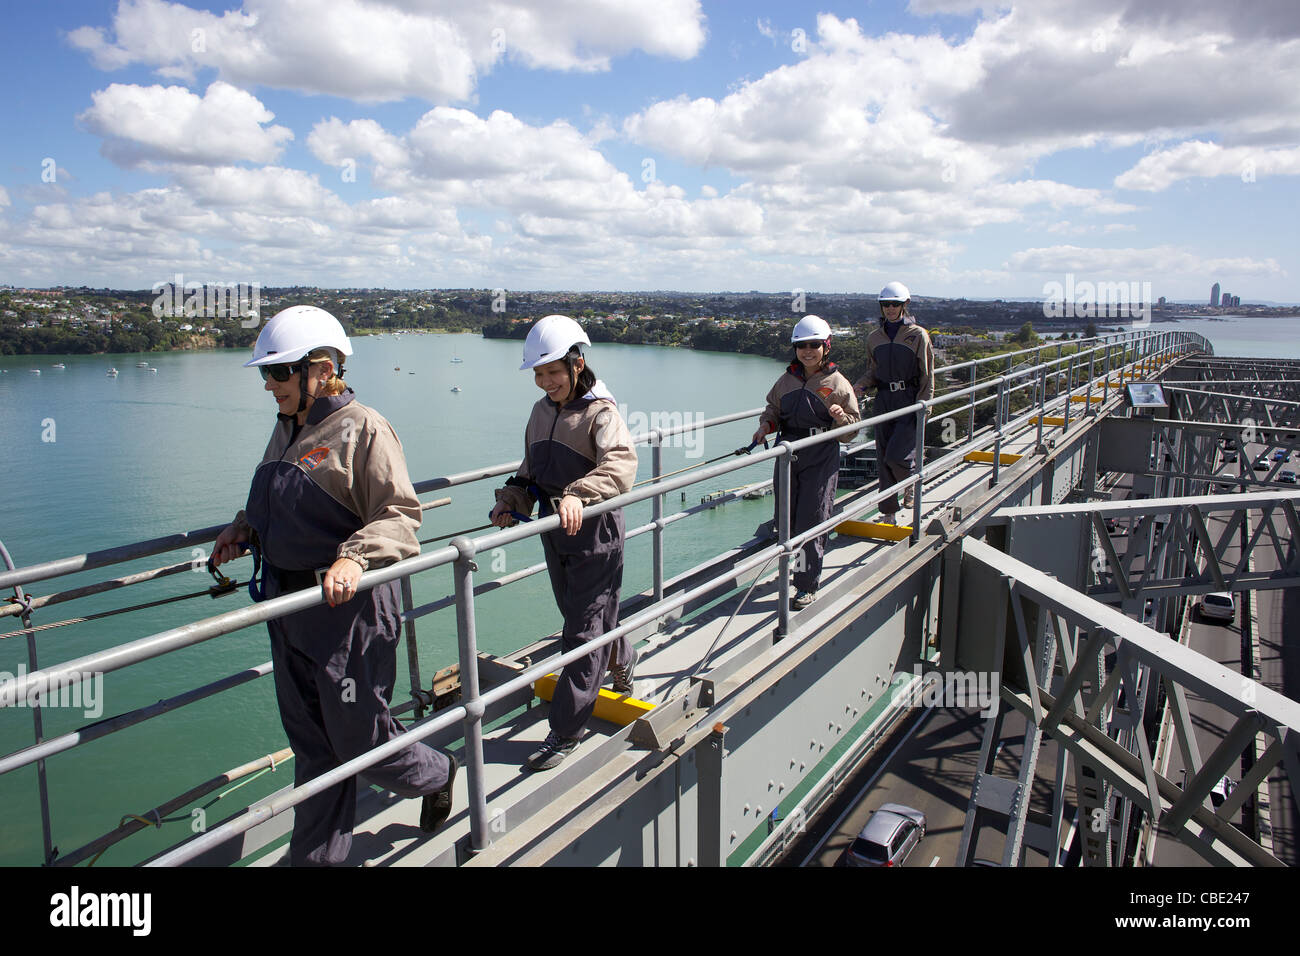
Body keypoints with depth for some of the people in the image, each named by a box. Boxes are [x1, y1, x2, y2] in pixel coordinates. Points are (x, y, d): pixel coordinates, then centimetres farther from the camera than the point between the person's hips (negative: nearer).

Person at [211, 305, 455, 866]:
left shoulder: (363, 429, -14)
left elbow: (399, 518, -17)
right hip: (289, 608, 8)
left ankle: (437, 775, 37)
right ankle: (314, 855, 33)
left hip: (348, 610, -8)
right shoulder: (288, 429, 11)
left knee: (361, 740, 6)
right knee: (312, 745, 17)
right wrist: (245, 527, 8)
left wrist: (355, 557, -32)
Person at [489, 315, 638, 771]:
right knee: (578, 616, 22)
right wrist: (511, 500, 0)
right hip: (553, 531, 8)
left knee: (582, 632, -1)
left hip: (594, 532, -8)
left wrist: (578, 494, -49)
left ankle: (564, 734, 7)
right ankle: (623, 660, 51)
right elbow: (531, 469, 18)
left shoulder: (600, 412, -15)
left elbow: (620, 464, -33)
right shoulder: (542, 411, 8)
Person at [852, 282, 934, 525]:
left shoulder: (918, 335, -3)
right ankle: (889, 513, 14)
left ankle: (912, 483, 20)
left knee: (895, 455, -14)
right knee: (883, 460, 4)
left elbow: (927, 376, -3)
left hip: (909, 400, -4)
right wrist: (860, 386, -3)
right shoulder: (874, 337, 9)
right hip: (884, 401, 5)